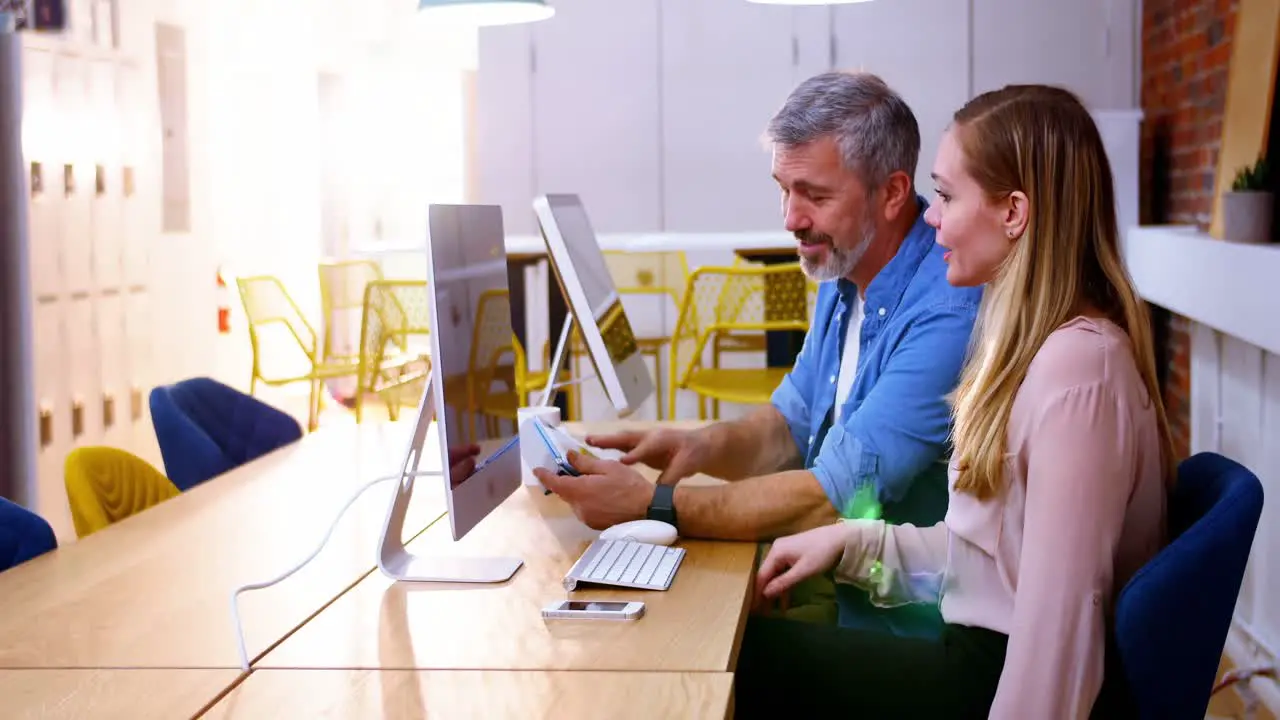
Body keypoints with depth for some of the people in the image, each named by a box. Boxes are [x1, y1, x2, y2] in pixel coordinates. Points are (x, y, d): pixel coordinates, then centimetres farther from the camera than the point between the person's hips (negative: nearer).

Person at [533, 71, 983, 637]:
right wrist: (705, 446, -7)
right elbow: (792, 424, 15)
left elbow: (835, 499, -27)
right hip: (842, 599, 8)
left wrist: (650, 505, -24)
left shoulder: (946, 311, -25)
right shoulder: (844, 276, 7)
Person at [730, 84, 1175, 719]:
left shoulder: (1075, 367, -24)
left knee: (742, 652, -2)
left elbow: (1059, 623, -27)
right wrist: (852, 541, 4)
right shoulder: (1034, 344, 8)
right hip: (987, 650, 8)